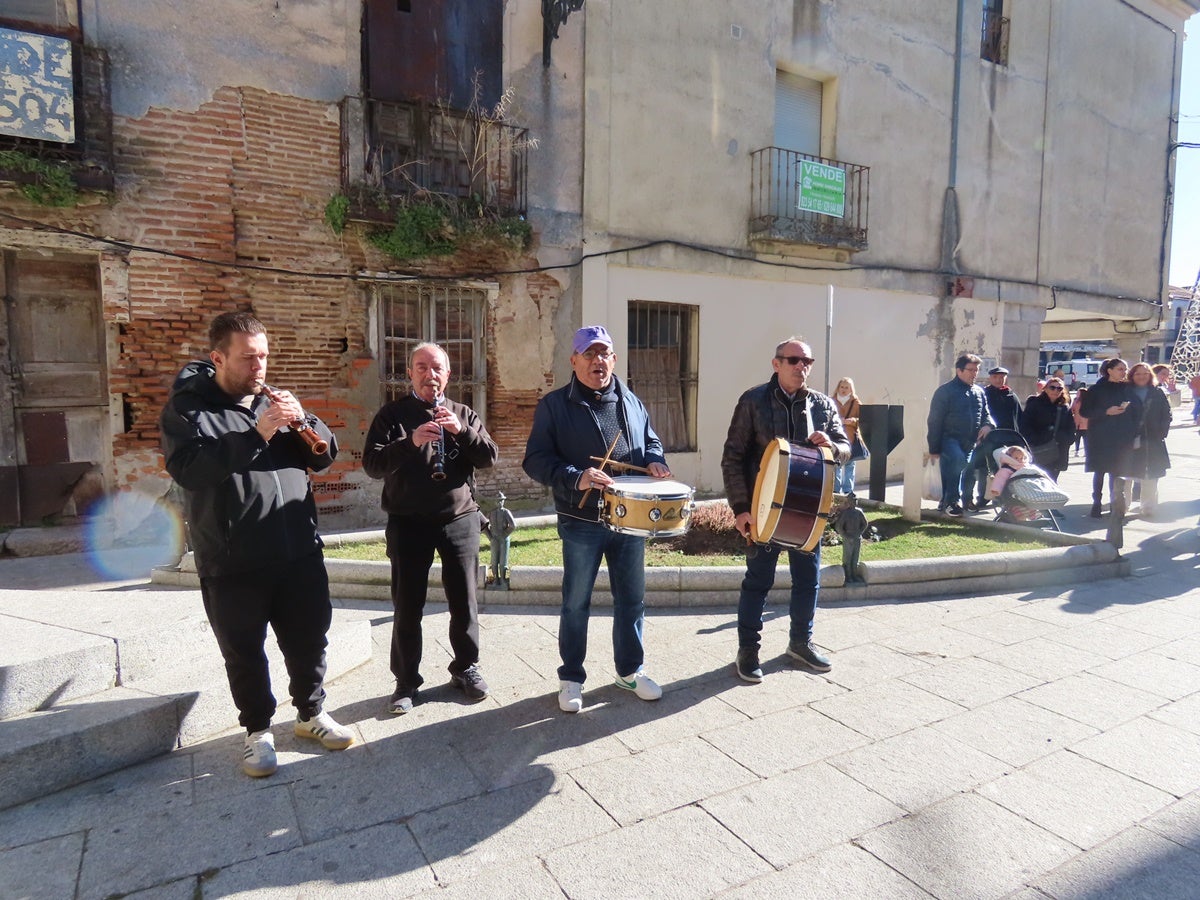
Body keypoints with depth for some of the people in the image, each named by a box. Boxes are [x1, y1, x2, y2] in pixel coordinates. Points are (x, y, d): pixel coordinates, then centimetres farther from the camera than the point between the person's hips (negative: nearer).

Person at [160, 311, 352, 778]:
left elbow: (325, 455, 6)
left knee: (309, 640, 14)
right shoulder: (187, 407, -3)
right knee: (244, 653, 9)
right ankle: (258, 729, 29)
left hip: (299, 552, 4)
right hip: (232, 564, -4)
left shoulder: (277, 400, 11)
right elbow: (188, 468, -19)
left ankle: (311, 712, 34)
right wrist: (256, 435, -26)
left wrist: (302, 420, -13)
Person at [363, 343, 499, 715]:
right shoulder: (392, 415, 3)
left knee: (464, 601, 9)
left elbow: (489, 457, 0)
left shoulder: (464, 415, 9)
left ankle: (466, 668, 28)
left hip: (460, 520, 2)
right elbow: (371, 464, -8)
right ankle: (406, 681, 20)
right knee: (407, 606, 5)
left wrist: (461, 431, -17)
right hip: (408, 524, -2)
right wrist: (410, 441, -25)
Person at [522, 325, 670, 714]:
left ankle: (630, 670, 33)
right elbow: (536, 460, -10)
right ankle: (571, 678, 26)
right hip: (581, 522, -4)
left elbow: (651, 440, 20)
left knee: (631, 599, 14)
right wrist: (576, 478, -25)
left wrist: (654, 460, -3)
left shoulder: (630, 401, 9)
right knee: (576, 603, 8)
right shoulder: (554, 405, -5)